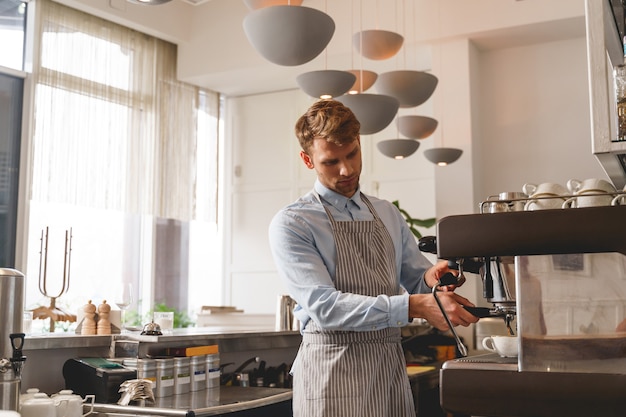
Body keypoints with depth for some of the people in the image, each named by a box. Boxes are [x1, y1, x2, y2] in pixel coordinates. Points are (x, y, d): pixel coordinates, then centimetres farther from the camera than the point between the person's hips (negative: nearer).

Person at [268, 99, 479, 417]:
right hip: (333, 365, -5)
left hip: (391, 365, 5)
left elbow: (415, 279, 18)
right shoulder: (291, 224, -8)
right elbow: (324, 307, -18)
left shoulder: (389, 215, 12)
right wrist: (414, 306, -27)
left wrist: (430, 278, -8)